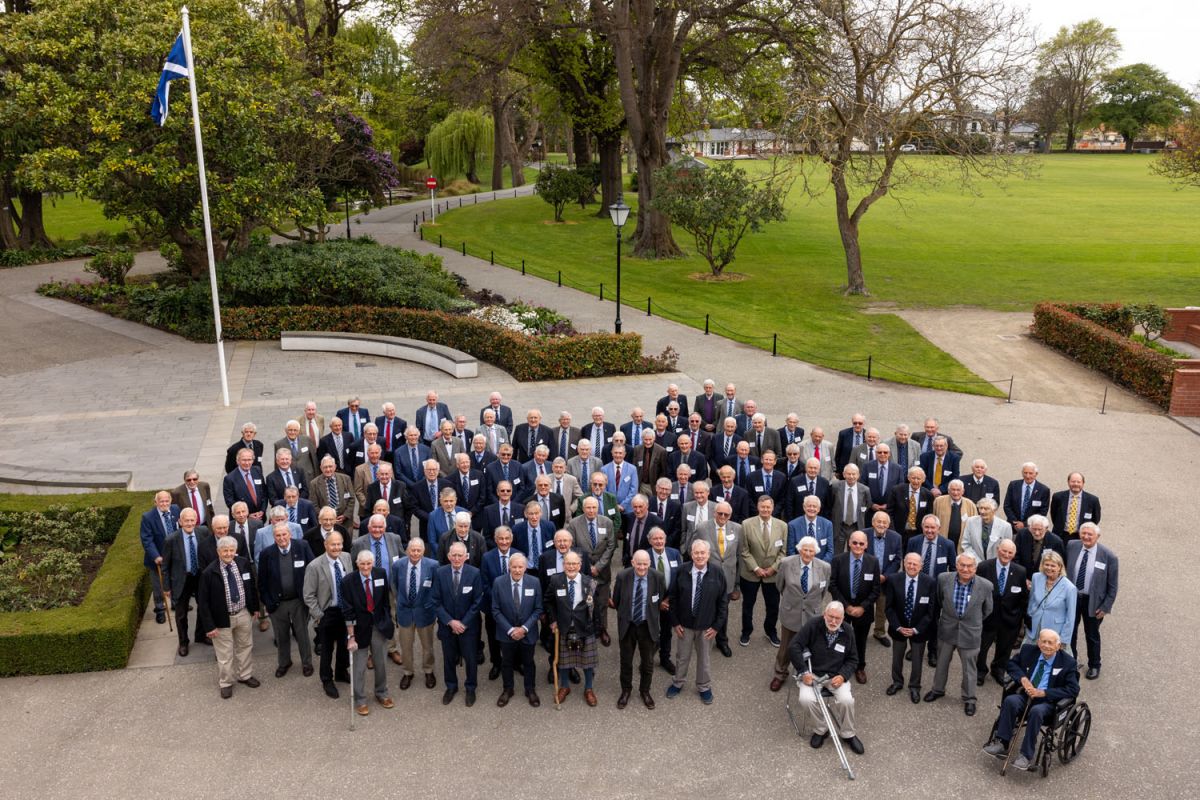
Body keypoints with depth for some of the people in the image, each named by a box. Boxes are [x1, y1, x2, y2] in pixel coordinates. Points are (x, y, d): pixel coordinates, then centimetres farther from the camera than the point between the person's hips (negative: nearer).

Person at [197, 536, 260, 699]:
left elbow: (251, 586, 8)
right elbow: (202, 601, -15)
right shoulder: (209, 573, -20)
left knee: (244, 647, 21)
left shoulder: (243, 564, -8)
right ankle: (225, 683, 30)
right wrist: (209, 625, -16)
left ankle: (244, 675, 42)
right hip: (223, 618, -4)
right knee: (224, 653, 10)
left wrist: (255, 606, 12)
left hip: (243, 614, 4)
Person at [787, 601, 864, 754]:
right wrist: (803, 672, -18)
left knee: (846, 700, -26)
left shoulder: (848, 632, -5)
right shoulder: (813, 625, -15)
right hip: (812, 673, -1)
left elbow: (853, 660, 5)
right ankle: (820, 730, 0)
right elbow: (793, 647, -15)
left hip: (837, 675, 1)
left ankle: (847, 734, 2)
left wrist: (843, 676, -13)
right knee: (806, 699, -28)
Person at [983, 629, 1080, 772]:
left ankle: (1026, 756, -31)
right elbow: (1011, 663, 18)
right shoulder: (1028, 650, 4)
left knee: (1036, 711, -36)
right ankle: (1001, 744, -26)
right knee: (1010, 701, -29)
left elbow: (1073, 690, -8)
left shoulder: (1067, 663, -6)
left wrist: (1043, 693, -17)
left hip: (1048, 701, -4)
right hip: (1026, 695, 4)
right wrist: (1022, 678, -6)